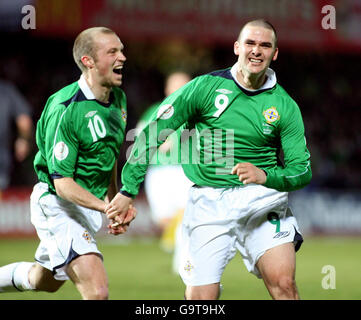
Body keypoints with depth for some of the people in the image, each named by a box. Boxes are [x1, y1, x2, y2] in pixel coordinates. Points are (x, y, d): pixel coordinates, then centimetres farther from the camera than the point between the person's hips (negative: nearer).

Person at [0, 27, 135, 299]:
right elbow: (62, 183, -25)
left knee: (46, 281, 26)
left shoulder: (118, 99, 1)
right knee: (97, 291, -21)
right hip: (57, 204, -9)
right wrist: (105, 206, -37)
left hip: (89, 203, 9)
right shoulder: (65, 110, -25)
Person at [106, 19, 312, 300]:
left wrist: (266, 176, -18)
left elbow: (303, 170, 3)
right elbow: (153, 133, 1)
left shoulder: (285, 106, 3)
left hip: (263, 201, 1)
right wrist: (128, 190, -2)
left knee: (283, 283, -18)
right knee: (200, 298, -8)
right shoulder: (205, 87, -2)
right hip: (209, 201, -1)